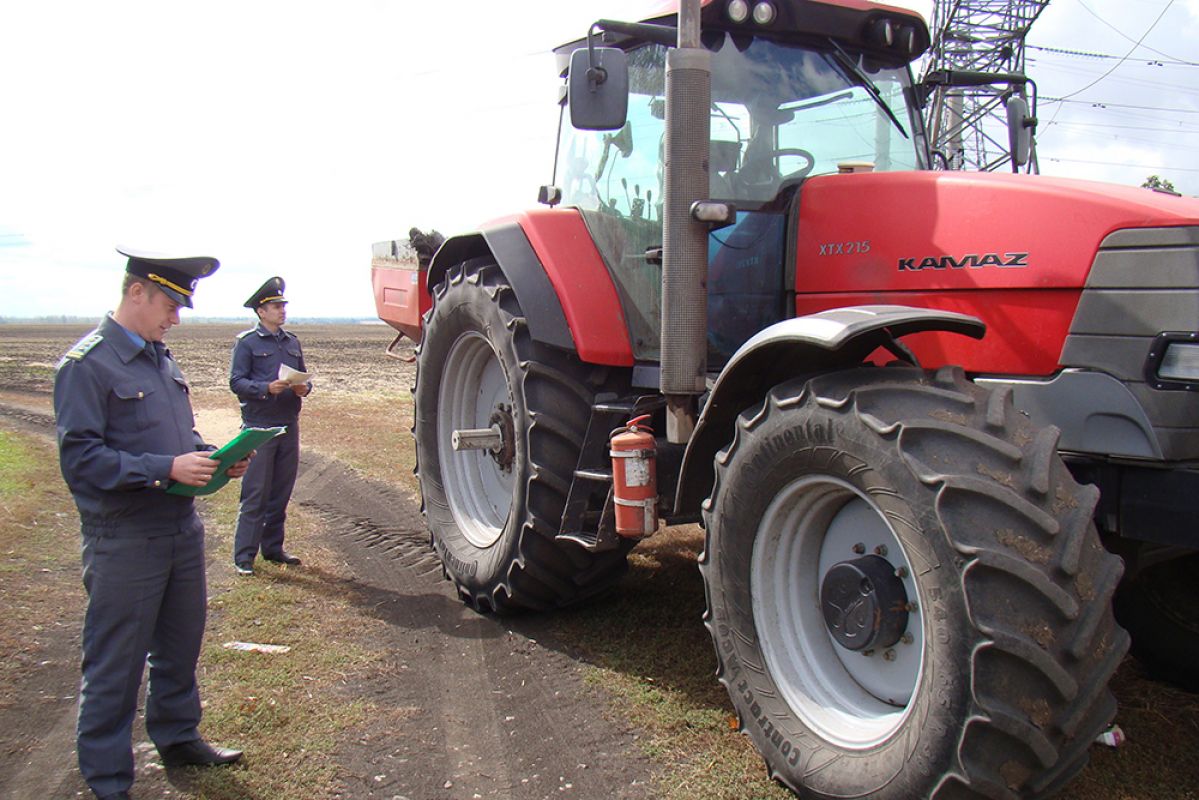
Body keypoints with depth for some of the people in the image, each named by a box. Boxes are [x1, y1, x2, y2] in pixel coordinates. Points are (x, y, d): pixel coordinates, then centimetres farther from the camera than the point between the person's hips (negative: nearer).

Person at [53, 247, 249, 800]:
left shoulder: (160, 358, 12)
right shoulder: (86, 365, -14)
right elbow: (80, 458, -20)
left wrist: (212, 459, 2)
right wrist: (166, 468, -25)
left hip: (182, 529, 8)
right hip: (124, 542, -8)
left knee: (180, 644, 20)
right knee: (116, 662, 4)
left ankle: (177, 737, 39)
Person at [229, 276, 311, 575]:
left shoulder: (292, 341, 14)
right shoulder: (247, 341, -3)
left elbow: (304, 376, 19)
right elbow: (236, 381, -9)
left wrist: (304, 388, -4)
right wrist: (267, 388, -24)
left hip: (289, 425, 6)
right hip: (259, 426, -6)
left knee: (282, 491, 12)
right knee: (255, 494, -4)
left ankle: (273, 547, 23)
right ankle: (244, 555, 2)